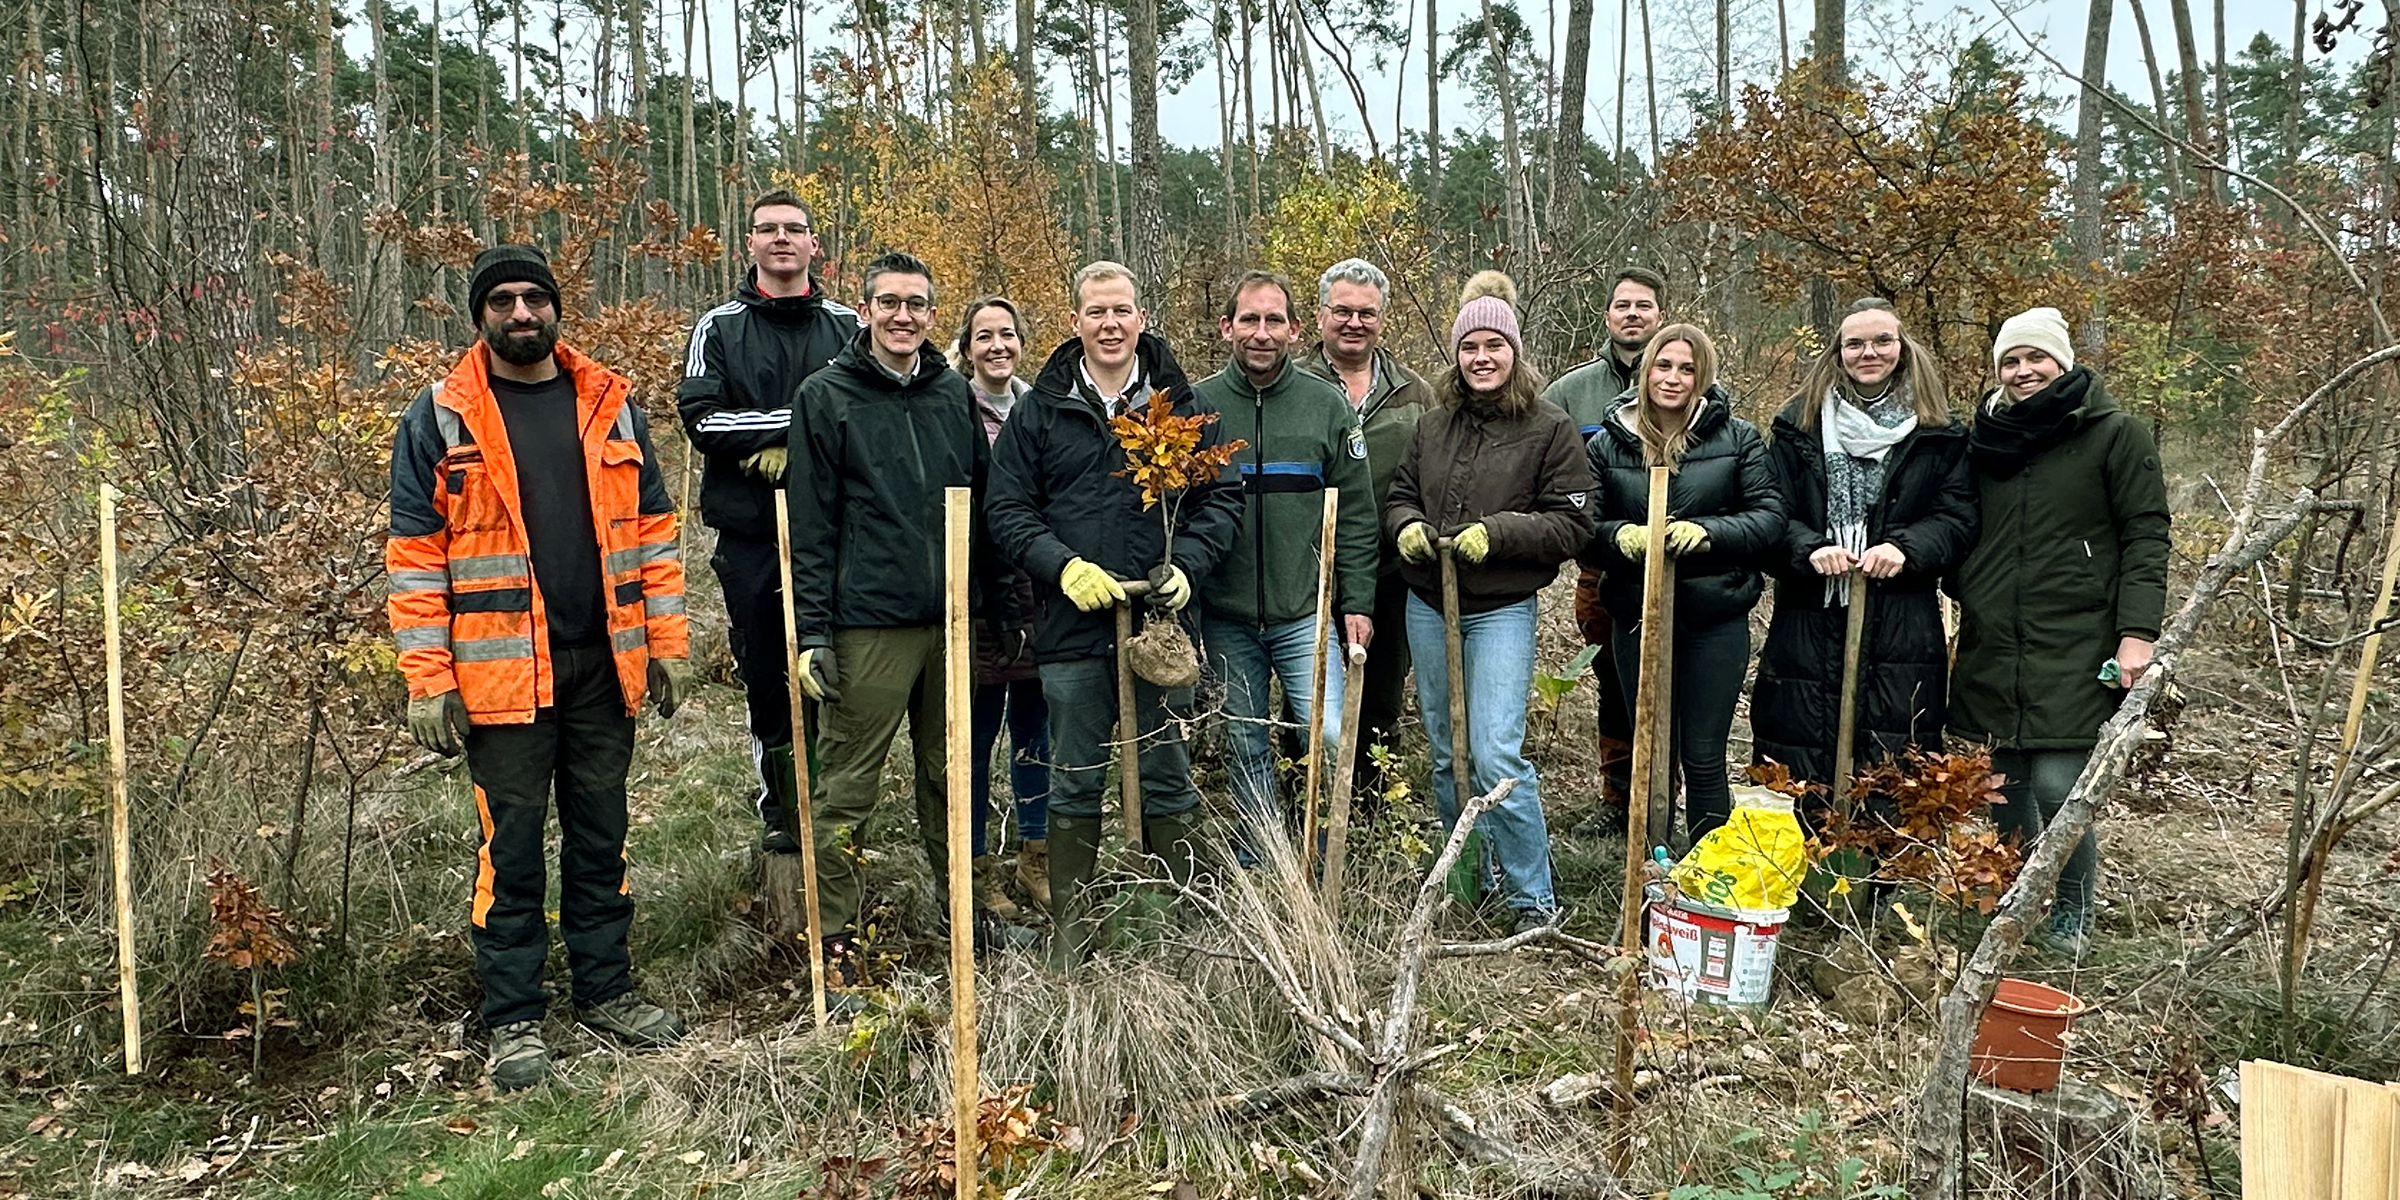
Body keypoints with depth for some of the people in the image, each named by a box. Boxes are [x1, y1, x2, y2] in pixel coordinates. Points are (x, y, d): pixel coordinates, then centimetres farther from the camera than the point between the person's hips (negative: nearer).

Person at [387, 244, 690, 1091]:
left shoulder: (609, 405, 9)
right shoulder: (440, 419, 0)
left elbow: (652, 527, 10)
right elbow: (414, 554, -2)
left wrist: (668, 642, 5)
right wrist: (428, 681, -7)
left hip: (604, 663, 3)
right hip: (503, 671, -3)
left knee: (601, 834, 13)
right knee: (511, 847, 4)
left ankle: (606, 989, 27)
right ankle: (513, 1021, 17)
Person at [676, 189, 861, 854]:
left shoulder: (847, 325, 10)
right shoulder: (719, 327, 7)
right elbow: (700, 419, -6)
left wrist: (790, 447, -9)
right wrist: (796, 419, -15)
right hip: (748, 530, 0)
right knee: (764, 675, 7)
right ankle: (779, 809, 19)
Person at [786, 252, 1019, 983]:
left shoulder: (954, 394, 12)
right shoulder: (826, 397, -1)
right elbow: (810, 525, -5)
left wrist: (1001, 607, 12)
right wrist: (812, 630, -11)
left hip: (953, 620, 4)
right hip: (868, 622, -4)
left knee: (950, 778, 15)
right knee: (846, 787, 1)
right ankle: (836, 937, 13)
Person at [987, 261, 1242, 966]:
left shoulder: (1183, 405, 6)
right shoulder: (1039, 410, 5)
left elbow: (1221, 498, 6)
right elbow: (1007, 509, 3)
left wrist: (1185, 566, -9)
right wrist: (1064, 566, -12)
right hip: (1071, 627, 0)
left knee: (1168, 781, 8)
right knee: (1075, 785, 8)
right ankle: (1072, 930, 19)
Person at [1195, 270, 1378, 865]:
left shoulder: (1329, 405, 2)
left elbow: (1356, 517, 4)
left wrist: (1357, 603, -2)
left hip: (1306, 614, -1)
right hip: (1225, 618, 1)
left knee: (1329, 738, -10)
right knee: (1246, 751, 10)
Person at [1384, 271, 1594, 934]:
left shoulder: (1549, 429, -5)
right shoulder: (1433, 425, 9)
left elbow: (1573, 523, -8)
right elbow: (1400, 495, 17)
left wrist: (1495, 533, -19)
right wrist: (1406, 526, -6)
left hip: (1502, 611, -5)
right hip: (1428, 606, 5)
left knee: (1495, 756, -14)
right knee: (1445, 755, 13)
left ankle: (1534, 897, 2)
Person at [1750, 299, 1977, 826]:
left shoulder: (1939, 432, 10)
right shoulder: (1800, 424, 10)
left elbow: (1959, 517, 4)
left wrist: (1905, 547, -15)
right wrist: (1810, 548, -15)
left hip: (1901, 629, 0)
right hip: (1807, 625, 1)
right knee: (1798, 781, 2)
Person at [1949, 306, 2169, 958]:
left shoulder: (2117, 435, 0)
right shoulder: (1985, 438, 13)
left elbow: (2146, 537, -5)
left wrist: (2138, 631, -12)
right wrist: (1963, 593, 12)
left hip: (2075, 647, -4)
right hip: (1991, 646, 5)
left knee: (2058, 786, -8)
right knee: (2004, 783, 9)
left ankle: (2074, 910, 15)